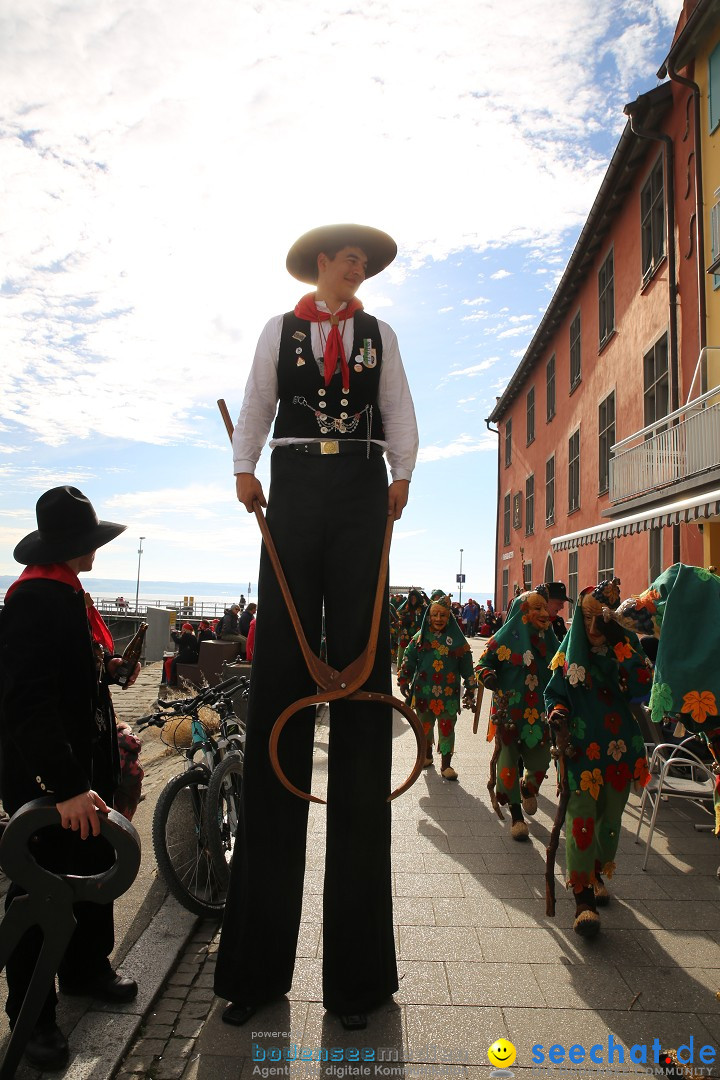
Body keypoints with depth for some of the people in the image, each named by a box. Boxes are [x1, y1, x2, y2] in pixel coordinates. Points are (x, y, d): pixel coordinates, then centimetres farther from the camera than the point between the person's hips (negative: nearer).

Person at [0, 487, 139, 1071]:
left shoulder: (67, 593, 10)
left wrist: (108, 670, 7)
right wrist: (66, 786, -33)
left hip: (86, 770, 10)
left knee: (95, 868, 22)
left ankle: (87, 966, 43)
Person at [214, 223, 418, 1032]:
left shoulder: (379, 334, 20)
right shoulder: (280, 329, 18)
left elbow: (399, 411, 12)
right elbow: (255, 405, 12)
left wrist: (402, 475, -4)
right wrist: (245, 468, -4)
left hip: (361, 495, 1)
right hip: (294, 488, 0)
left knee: (361, 670, -4)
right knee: (278, 676, -5)